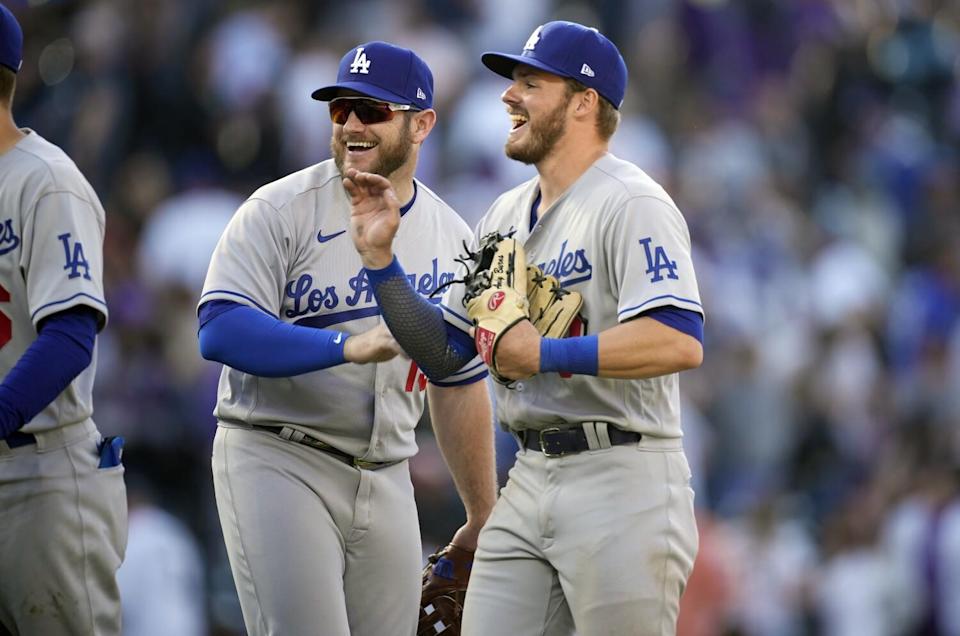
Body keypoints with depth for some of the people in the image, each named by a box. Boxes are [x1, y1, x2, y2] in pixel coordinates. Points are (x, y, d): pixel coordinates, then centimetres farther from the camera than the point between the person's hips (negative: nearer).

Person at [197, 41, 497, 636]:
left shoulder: (452, 238, 11)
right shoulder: (280, 209, -6)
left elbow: (461, 385, 19)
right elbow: (221, 329, -19)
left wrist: (482, 518, 20)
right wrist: (349, 346, -29)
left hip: (387, 482, 5)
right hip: (277, 460, -5)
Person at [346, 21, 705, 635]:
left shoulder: (631, 204, -11)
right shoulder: (506, 215, 16)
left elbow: (681, 341, -25)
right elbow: (442, 352, 18)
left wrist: (545, 354, -20)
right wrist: (380, 256, 6)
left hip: (620, 478, -8)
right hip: (529, 483, 8)